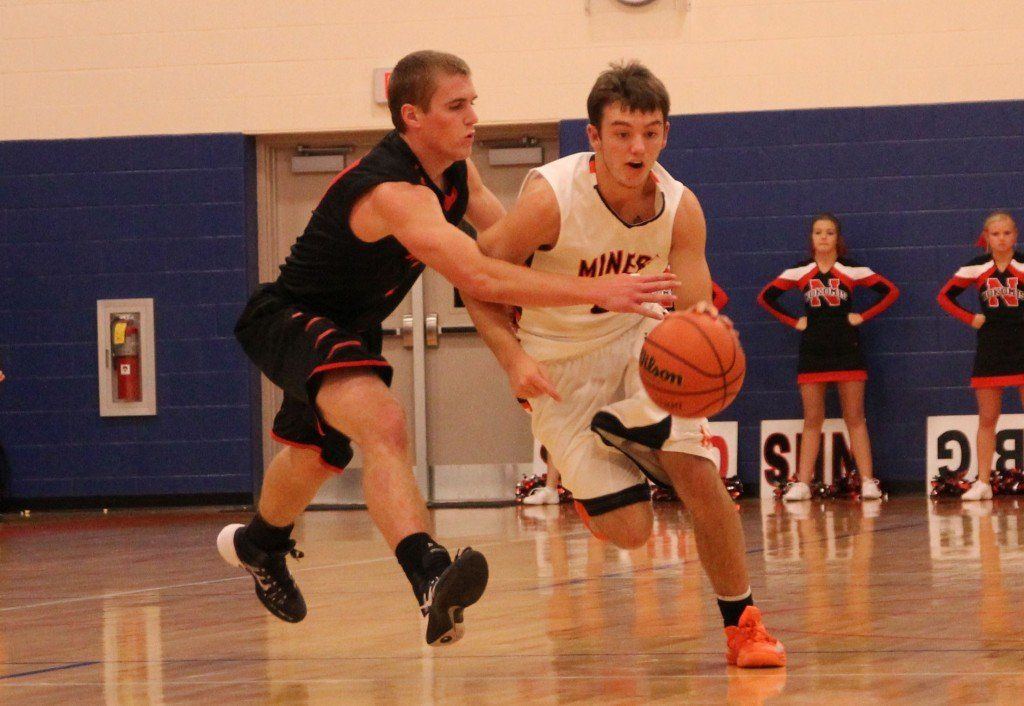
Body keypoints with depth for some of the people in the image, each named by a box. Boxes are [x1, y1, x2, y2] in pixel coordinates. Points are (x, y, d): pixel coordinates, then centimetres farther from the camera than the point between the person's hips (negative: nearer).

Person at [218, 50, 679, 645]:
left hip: (349, 326, 10)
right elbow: (479, 278, -45)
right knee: (384, 424, -36)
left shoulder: (456, 173, -4)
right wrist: (595, 292, -48)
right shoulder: (392, 190, -34)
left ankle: (261, 543, 61)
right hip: (289, 319, -10)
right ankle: (430, 575, -55)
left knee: (319, 452, 31)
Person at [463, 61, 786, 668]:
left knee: (699, 474, -19)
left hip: (637, 344, 3)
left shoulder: (680, 207, -14)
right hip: (561, 370, -2)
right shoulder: (552, 198, -25)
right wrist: (515, 359, -29)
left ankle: (742, 624, 1)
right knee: (629, 531, -7)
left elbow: (693, 310, -14)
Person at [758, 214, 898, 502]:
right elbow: (766, 297, 11)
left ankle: (868, 481, -3)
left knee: (855, 418, -1)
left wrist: (862, 316, -5)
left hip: (847, 351, -2)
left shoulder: (853, 270, -1)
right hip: (812, 353, 2)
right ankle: (802, 483, 0)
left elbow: (891, 291, -1)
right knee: (812, 421, 2)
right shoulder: (799, 273, 4)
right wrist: (794, 321, 3)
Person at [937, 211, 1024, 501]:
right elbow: (945, 297, 9)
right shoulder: (976, 268, 1)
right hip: (989, 351, 2)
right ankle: (983, 482, 11)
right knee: (987, 419, 7)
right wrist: (970, 318, 0)